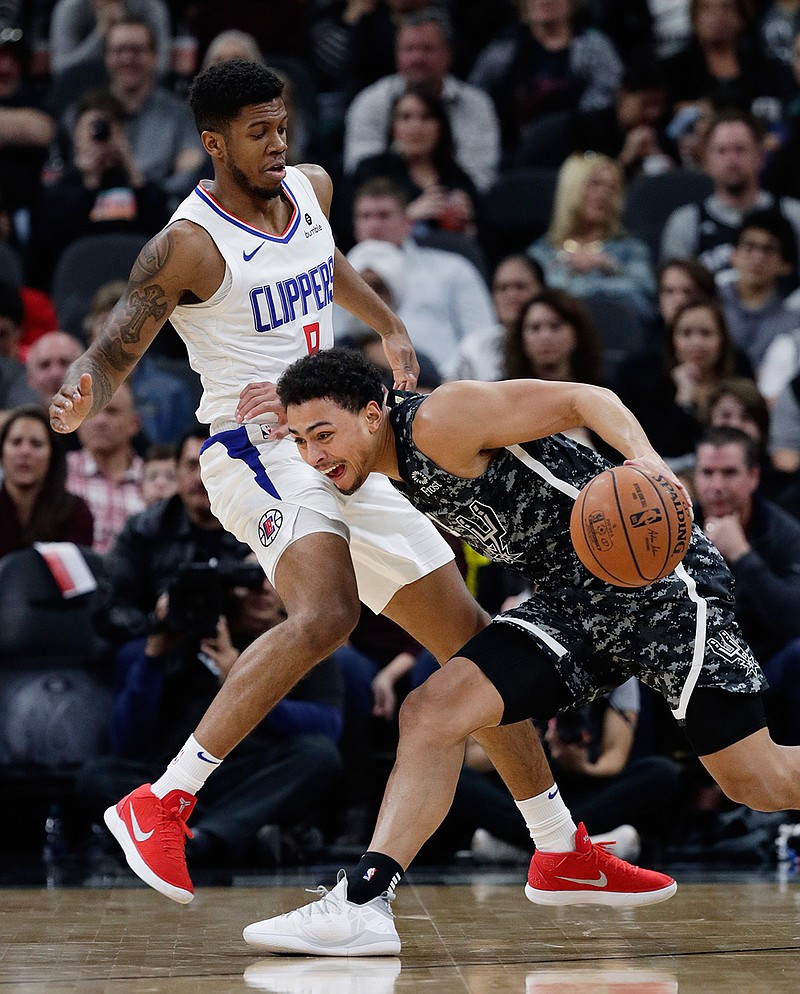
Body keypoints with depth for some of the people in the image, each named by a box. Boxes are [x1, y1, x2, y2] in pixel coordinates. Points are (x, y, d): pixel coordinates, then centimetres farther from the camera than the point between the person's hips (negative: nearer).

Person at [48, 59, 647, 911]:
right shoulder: (188, 245, -12)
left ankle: (560, 850, 21)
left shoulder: (311, 189, 10)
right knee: (326, 615, -36)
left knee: (469, 634, 10)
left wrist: (387, 326, 38)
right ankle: (161, 802, -33)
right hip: (258, 452, -8)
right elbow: (111, 356, -13)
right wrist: (79, 402, -34)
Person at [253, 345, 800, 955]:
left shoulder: (440, 420, -18)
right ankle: (362, 900, -12)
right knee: (433, 712, -9)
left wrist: (646, 459, -37)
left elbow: (585, 399, -19)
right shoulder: (399, 464, 7)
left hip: (654, 573, -8)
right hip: (572, 600, 8)